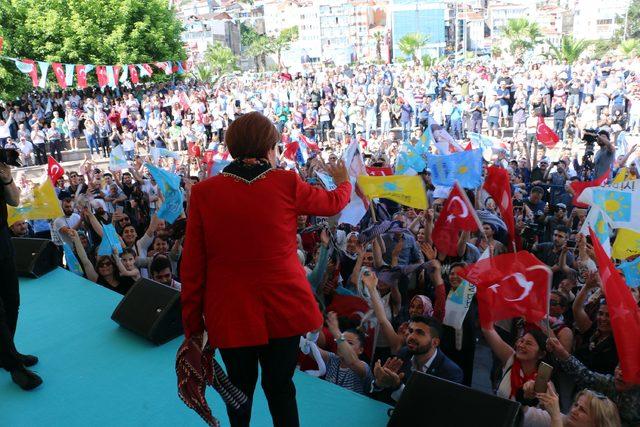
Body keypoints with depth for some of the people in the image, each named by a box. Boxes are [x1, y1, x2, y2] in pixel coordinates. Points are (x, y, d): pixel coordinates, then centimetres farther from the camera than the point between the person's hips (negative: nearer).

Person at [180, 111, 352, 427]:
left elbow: (192, 266, -4)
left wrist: (193, 323, 7)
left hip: (230, 313, 1)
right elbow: (333, 203, 13)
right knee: (280, 386, 17)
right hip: (284, 307, 0)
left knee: (239, 388, 21)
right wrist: (343, 181, 36)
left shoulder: (203, 192, -7)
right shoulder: (287, 184, -8)